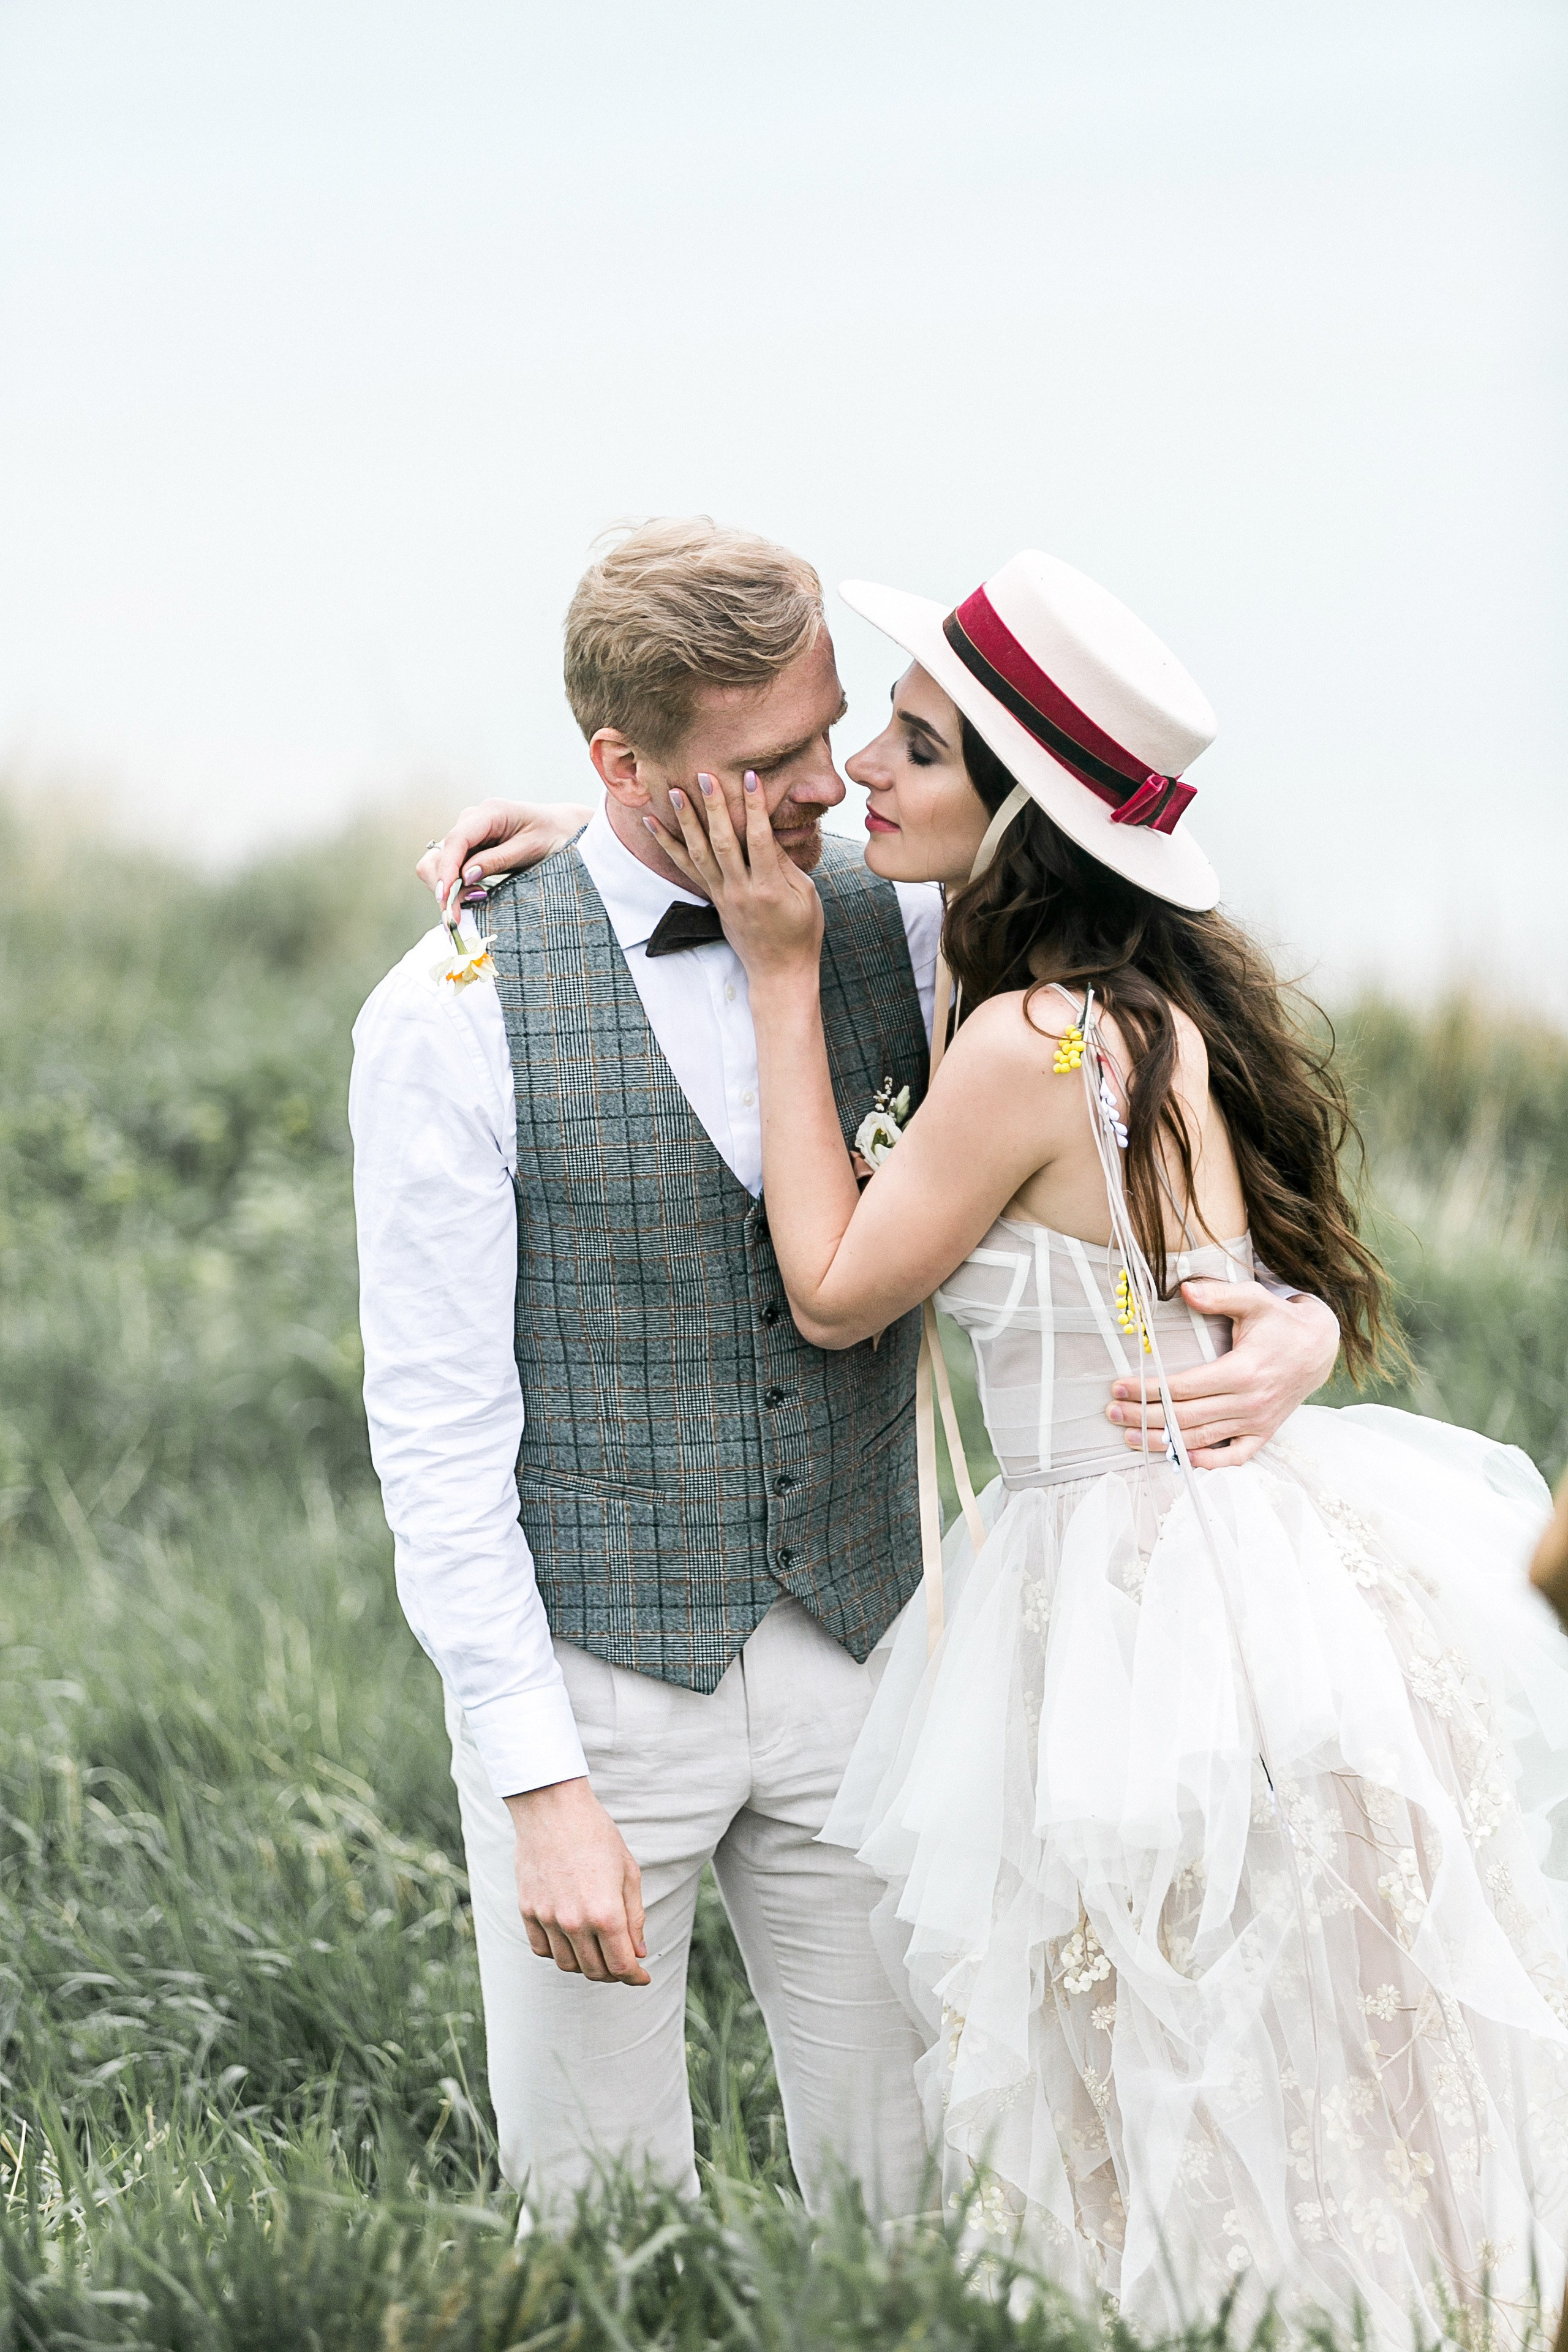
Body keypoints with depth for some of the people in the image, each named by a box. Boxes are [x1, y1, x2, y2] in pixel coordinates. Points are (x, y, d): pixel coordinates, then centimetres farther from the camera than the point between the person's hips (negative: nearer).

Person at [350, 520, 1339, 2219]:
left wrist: (1295, 1321, -17)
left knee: (909, 2196, 7)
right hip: (586, 1680, -3)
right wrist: (540, 1788, -14)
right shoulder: (452, 1021, -12)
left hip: (851, 1663, 3)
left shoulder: (907, 937, -2)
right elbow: (436, 1425, -11)